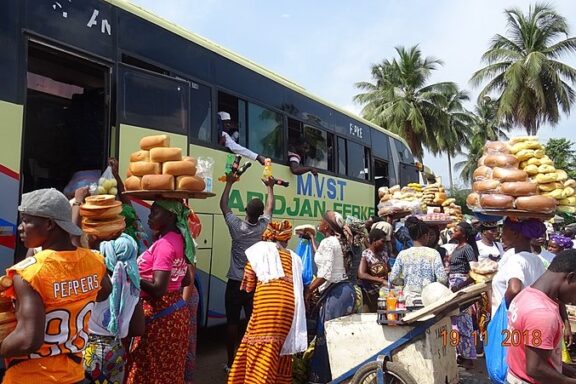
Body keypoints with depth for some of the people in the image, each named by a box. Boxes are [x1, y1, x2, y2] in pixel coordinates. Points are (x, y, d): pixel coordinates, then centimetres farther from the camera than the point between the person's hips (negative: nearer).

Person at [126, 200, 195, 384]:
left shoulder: (164, 244, -20)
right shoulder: (178, 240, 7)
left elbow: (158, 289, -24)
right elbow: (185, 281, 15)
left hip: (159, 313, -9)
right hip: (175, 309, 9)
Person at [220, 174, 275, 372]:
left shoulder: (236, 226, -10)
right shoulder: (263, 227, -7)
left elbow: (223, 205, 5)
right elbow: (270, 208, 11)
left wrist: (229, 183, 14)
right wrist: (270, 187, 24)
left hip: (235, 283, -1)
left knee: (232, 322, 7)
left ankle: (231, 362, 15)